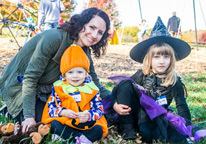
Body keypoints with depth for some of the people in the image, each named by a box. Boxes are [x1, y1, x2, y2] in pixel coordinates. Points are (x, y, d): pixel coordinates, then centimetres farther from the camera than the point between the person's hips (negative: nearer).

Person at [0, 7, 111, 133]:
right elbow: (30, 77, -29)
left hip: (45, 90, 7)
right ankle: (12, 110, 10)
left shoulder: (85, 52, -6)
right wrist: (29, 116, -30)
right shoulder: (54, 38, -30)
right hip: (20, 84, -7)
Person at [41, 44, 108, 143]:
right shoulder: (58, 88, 5)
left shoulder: (92, 89, 5)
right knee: (54, 124, -30)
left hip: (86, 124, 1)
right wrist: (62, 112, -19)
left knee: (98, 130, -26)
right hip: (64, 122, 0)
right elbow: (51, 107, 2)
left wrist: (89, 116, -22)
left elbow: (99, 109, 1)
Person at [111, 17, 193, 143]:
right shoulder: (141, 75, -5)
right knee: (125, 84, -22)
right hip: (134, 112, 3)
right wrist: (115, 104, -21)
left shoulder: (175, 82, -5)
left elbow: (182, 106, -5)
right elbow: (121, 88, -3)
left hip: (156, 117, -3)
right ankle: (126, 127, -17)